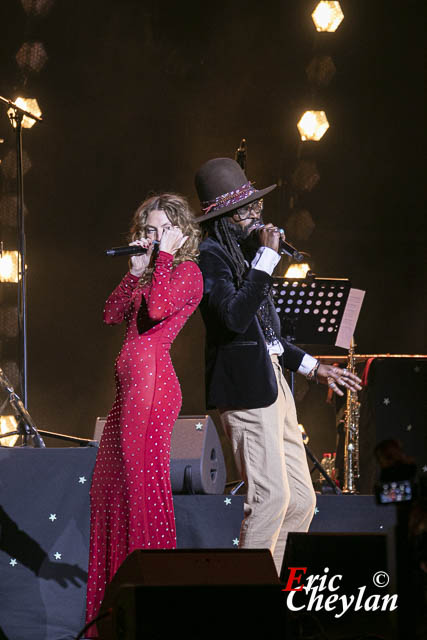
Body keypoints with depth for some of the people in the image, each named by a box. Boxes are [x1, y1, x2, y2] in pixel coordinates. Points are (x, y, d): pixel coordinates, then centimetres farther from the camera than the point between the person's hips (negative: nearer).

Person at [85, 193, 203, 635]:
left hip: (150, 384, -10)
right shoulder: (154, 274, 20)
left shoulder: (187, 272, -5)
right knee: (112, 486, 12)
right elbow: (113, 314, 16)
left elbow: (157, 309, -22)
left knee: (144, 484, -7)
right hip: (132, 385, 10)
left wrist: (165, 255, -13)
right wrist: (136, 270, 8)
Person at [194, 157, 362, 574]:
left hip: (272, 383, 10)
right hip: (245, 389, -10)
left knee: (300, 500, 8)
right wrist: (266, 258, -21)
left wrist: (313, 368, 26)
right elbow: (235, 318, -26)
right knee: (271, 496, -14)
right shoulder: (210, 257, -10)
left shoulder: (244, 254, 20)